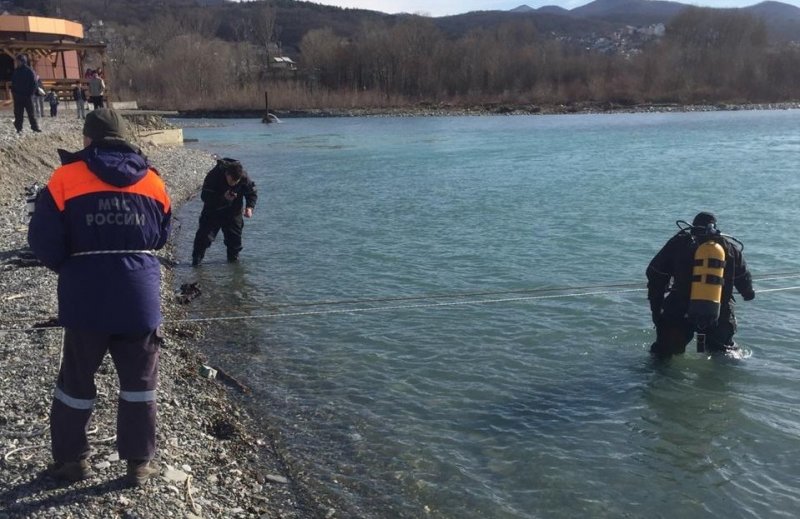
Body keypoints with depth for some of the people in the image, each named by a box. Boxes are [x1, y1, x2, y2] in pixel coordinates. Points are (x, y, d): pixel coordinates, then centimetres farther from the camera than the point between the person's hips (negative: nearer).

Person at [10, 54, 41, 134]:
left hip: (27, 95, -4)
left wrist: (31, 93, -12)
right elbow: (13, 83, 16)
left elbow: (34, 83, -4)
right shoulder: (16, 71, 10)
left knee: (31, 112, -1)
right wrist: (13, 92, 6)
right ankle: (19, 128, 6)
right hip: (17, 96, 4)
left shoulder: (30, 71, -3)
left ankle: (35, 127, 3)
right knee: (18, 113, 3)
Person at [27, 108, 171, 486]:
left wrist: (66, 267, 13)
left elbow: (43, 240, -5)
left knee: (77, 378, 15)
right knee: (139, 380, 12)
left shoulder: (66, 178, -5)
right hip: (140, 294, 2)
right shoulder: (152, 181, 4)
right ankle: (139, 462, 18)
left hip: (87, 296, -1)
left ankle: (72, 459, 26)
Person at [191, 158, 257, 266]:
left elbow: (252, 193, -4)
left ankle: (234, 257, 25)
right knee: (205, 233, -8)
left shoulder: (244, 177, -20)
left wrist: (250, 207, -21)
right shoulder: (213, 176, -28)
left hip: (233, 211, 2)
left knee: (234, 236, 6)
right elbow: (205, 196, -26)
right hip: (213, 210, -2)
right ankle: (196, 259, 2)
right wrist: (223, 197, -39)